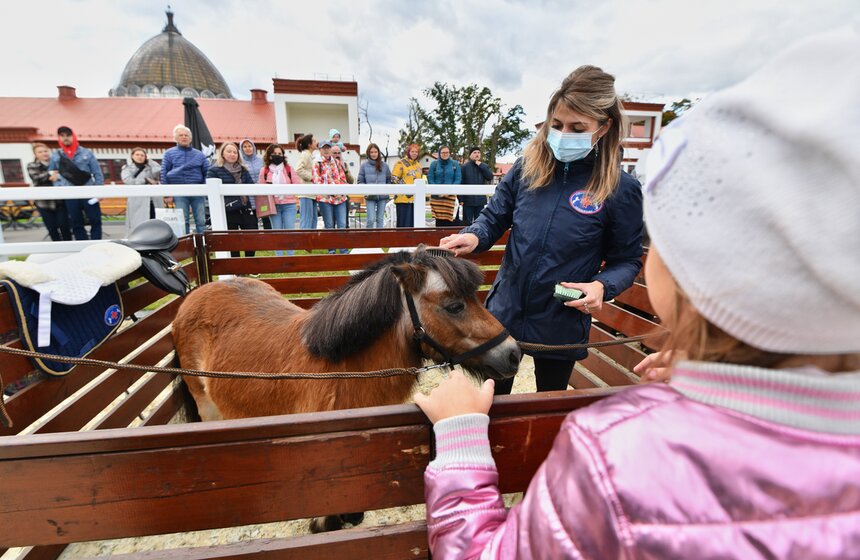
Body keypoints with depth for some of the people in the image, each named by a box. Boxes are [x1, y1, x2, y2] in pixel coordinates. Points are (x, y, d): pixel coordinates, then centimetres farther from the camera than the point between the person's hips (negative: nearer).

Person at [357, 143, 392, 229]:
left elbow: (389, 180, 12)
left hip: (382, 196, 2)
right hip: (370, 197, -2)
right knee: (371, 219, -8)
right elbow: (360, 181, 2)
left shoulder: (384, 165, 6)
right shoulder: (364, 165, 1)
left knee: (380, 219, 8)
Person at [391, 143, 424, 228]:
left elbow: (421, 179, 30)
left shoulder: (418, 165, 19)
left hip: (416, 199, 7)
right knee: (404, 223, -6)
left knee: (414, 223, 8)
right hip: (404, 198, -7)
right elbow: (394, 178, -9)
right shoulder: (401, 163, -3)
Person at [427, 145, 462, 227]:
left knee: (449, 219, -8)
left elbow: (458, 179, 3)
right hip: (436, 196, 0)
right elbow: (430, 178, 3)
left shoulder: (455, 164, 9)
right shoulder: (434, 164, 9)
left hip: (450, 196, 0)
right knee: (439, 220, -1)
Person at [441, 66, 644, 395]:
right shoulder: (529, 166, -5)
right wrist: (473, 237, -20)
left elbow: (627, 260, -2)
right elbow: (494, 217, 2)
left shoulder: (621, 189, -11)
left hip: (561, 325, -1)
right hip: (504, 311, 2)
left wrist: (602, 286, -22)